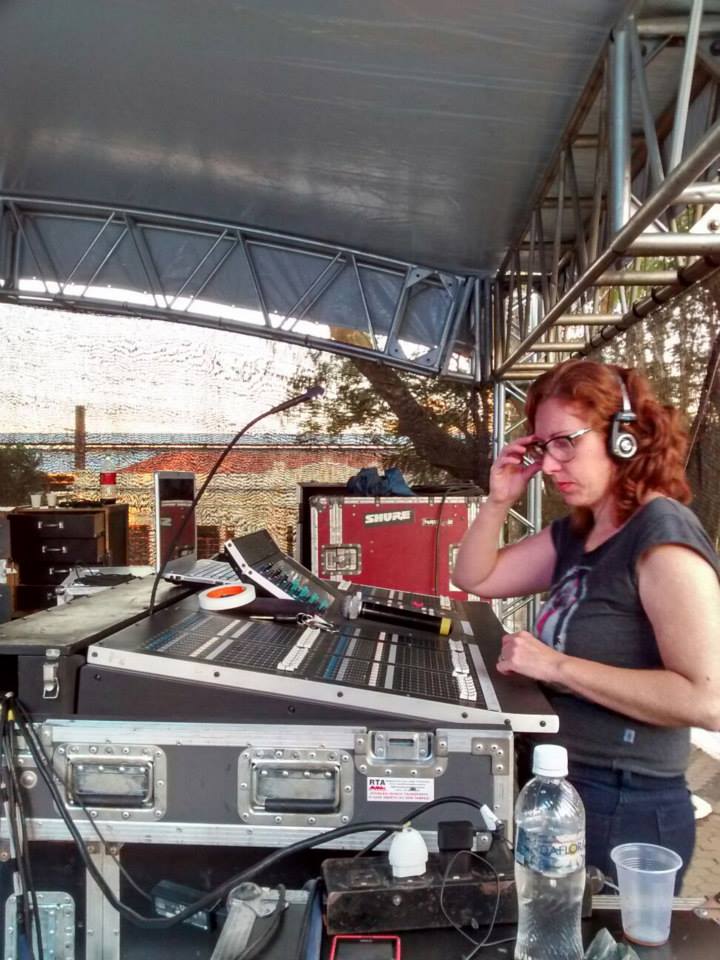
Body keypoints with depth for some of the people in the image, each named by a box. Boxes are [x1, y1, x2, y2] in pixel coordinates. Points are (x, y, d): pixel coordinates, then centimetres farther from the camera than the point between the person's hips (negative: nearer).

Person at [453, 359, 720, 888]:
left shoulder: (662, 534, -21)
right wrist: (500, 500, -2)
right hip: (564, 789, 9)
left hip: (625, 811, -8)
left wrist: (558, 665, -27)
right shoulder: (576, 532, 6)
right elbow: (476, 578, 14)